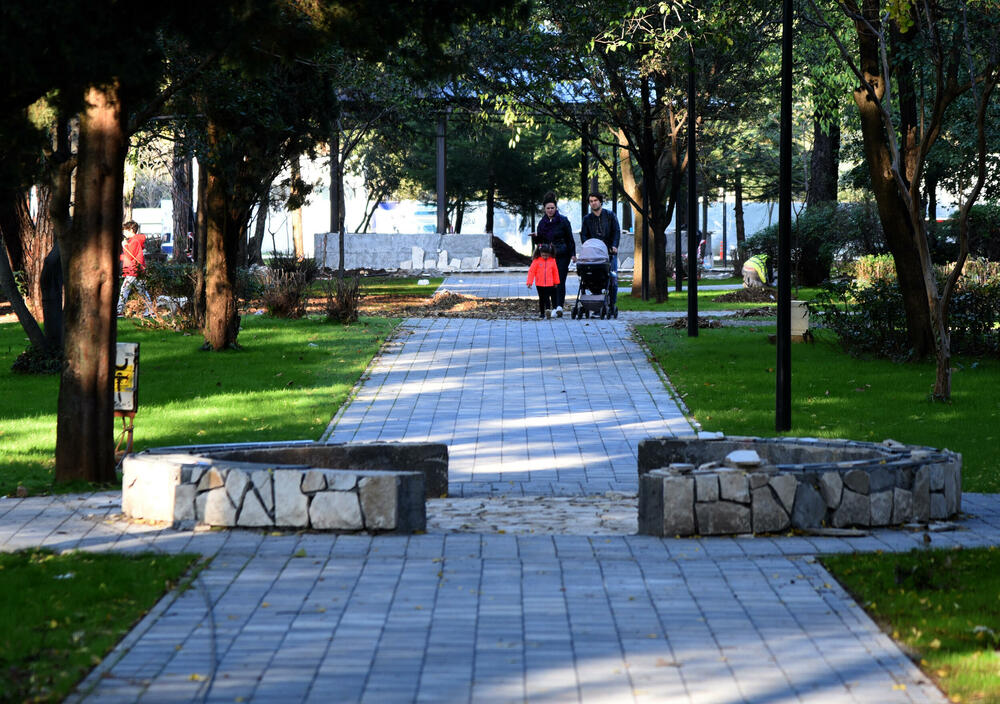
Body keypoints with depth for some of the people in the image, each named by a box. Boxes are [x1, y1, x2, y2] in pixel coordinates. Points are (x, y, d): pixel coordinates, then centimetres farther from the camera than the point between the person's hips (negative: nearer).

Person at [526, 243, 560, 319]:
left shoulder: (552, 261, 0)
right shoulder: (536, 261, -4)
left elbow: (555, 272, 11)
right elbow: (531, 272, -3)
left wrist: (556, 282, 16)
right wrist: (529, 282, -7)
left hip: (550, 284, 0)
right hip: (540, 284, 0)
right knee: (541, 299, 9)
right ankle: (541, 313, 18)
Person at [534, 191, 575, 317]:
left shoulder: (563, 221, -2)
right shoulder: (542, 223, 11)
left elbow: (570, 239, 0)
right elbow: (539, 241, 16)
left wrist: (573, 254, -6)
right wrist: (536, 236, -6)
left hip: (562, 256, -4)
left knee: (560, 281, -13)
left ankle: (559, 306, -19)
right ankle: (556, 306, 5)